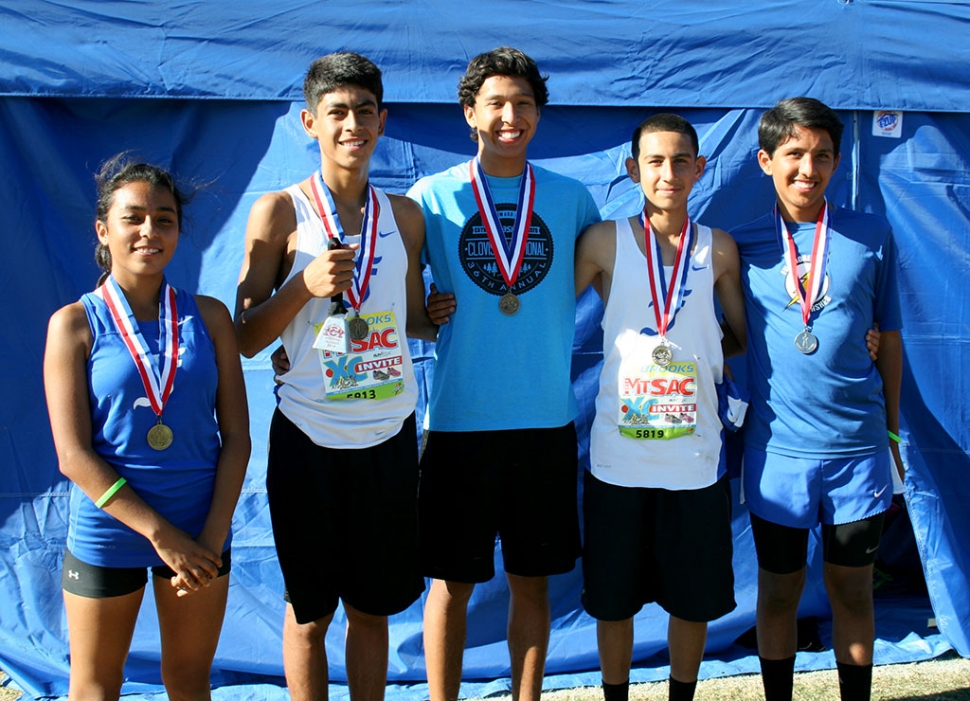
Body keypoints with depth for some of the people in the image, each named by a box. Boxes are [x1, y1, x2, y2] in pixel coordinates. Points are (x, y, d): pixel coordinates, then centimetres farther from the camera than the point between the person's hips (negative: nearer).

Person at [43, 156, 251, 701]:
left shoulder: (208, 317, 0)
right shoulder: (75, 324, -7)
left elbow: (236, 436, 0)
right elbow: (74, 456, -12)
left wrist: (213, 538, -10)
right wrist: (161, 534, -16)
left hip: (201, 536, 2)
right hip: (108, 530, -2)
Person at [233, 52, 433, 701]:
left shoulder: (405, 216, 8)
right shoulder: (280, 212, -3)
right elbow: (246, 338, -4)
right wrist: (308, 285, -16)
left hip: (389, 435, 3)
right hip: (310, 438, -3)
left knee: (373, 607, 14)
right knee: (309, 611, 10)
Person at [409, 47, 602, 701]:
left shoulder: (571, 198, 6)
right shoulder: (433, 196, 1)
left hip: (546, 419, 2)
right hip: (460, 419, -1)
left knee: (532, 578, 11)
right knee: (453, 579, 5)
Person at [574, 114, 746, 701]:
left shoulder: (719, 249, 4)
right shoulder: (606, 242, -1)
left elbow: (746, 337, 13)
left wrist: (711, 355, -1)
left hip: (696, 453, 1)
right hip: (618, 454, -1)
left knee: (695, 598, 11)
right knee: (613, 597, 9)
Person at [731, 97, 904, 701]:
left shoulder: (872, 236, 0)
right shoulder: (743, 244, 0)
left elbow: (889, 337, 7)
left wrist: (892, 426, 9)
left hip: (858, 447, 0)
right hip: (777, 446, 0)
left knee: (853, 590, 12)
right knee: (780, 592, 12)